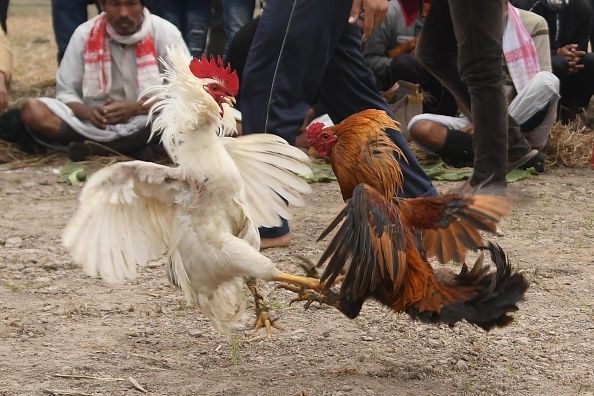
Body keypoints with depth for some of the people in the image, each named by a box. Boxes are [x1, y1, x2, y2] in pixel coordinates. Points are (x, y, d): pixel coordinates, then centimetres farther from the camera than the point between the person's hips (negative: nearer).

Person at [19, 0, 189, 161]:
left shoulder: (164, 33, -6)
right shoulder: (85, 34, 0)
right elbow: (65, 93, 2)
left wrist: (136, 108, -24)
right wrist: (88, 112, -21)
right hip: (95, 125, 2)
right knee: (32, 110, -22)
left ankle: (96, 149, -24)